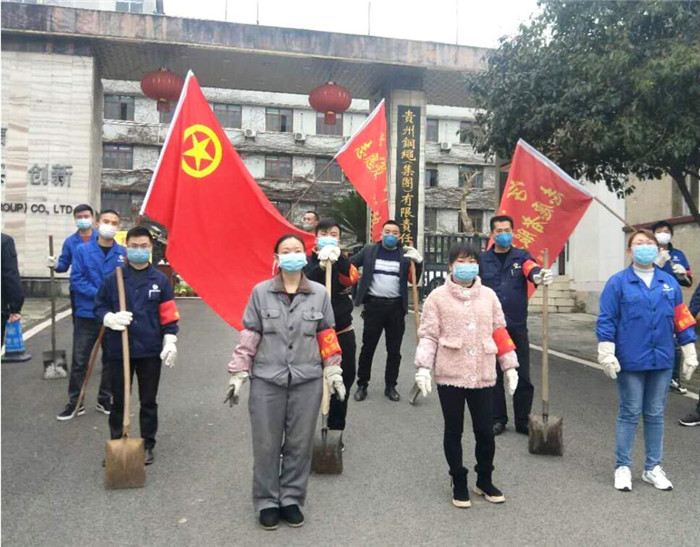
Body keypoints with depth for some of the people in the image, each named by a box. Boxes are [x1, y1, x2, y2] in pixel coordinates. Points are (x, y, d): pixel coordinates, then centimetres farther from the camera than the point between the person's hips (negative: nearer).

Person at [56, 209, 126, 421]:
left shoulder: (123, 253, -2)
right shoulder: (82, 250, -4)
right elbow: (76, 279, -8)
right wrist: (98, 295, -18)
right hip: (86, 314, -1)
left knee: (111, 359, 12)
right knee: (79, 360, 5)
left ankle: (105, 400, 27)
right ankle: (75, 402, 18)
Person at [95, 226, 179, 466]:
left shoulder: (160, 280, -1)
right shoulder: (113, 278, -1)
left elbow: (169, 316, 1)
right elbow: (99, 306, 7)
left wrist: (170, 343, -5)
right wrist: (110, 318, -13)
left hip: (151, 351, 0)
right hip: (119, 349, 0)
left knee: (149, 401, 11)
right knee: (118, 400, 11)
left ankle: (148, 445, 25)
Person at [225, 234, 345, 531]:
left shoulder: (319, 293, 1)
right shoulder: (261, 292, -3)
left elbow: (326, 336, 9)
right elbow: (249, 335, 1)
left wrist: (333, 371, 8)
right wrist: (238, 373, 0)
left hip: (307, 380, 2)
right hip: (267, 379, -1)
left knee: (300, 444, 11)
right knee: (266, 445, 8)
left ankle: (291, 499, 29)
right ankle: (267, 502, 26)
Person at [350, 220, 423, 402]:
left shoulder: (405, 254, 5)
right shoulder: (369, 250, 3)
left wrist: (418, 261, -12)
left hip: (396, 307, 2)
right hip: (374, 305, -1)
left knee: (394, 349, 9)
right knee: (368, 347, 6)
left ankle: (390, 386, 22)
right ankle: (362, 385, 18)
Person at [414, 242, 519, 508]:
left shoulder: (488, 295, 7)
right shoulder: (438, 297, -2)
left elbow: (499, 332, 12)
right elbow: (428, 335, -4)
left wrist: (509, 366, 11)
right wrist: (423, 367, -13)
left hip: (483, 376, 3)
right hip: (450, 375, -2)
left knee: (485, 431, 9)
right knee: (454, 431, 9)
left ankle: (484, 481, 31)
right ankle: (459, 483, 26)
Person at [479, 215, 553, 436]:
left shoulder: (521, 256, 3)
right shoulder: (483, 260, 3)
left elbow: (532, 269, -20)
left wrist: (539, 275, -43)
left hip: (517, 326, 0)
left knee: (523, 377, 5)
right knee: (494, 376, 9)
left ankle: (523, 421, 19)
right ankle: (497, 419, 23)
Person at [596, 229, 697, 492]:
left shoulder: (669, 282, 6)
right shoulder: (618, 282, -6)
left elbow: (682, 319, 10)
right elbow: (606, 320, -7)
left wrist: (689, 352, 11)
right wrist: (607, 354, -12)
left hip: (662, 360, 4)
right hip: (631, 361, -4)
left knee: (655, 414, 12)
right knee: (630, 413, 4)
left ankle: (653, 468, 25)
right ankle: (622, 467, 17)